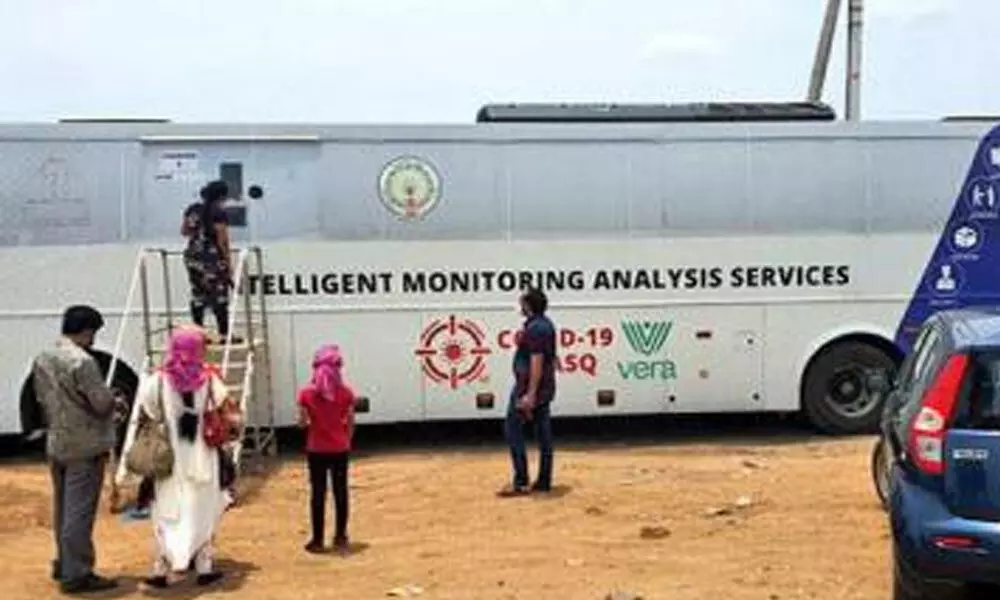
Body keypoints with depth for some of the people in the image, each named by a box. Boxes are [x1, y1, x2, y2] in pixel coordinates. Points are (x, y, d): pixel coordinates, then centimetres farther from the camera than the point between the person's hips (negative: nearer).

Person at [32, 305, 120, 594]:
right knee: (80, 511, -3)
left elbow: (42, 399, 14)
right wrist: (112, 397, 2)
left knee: (62, 506, 19)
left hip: (56, 443, 9)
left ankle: (63, 563, 30)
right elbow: (102, 404, -19)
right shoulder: (82, 361, -20)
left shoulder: (42, 359, 7)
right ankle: (76, 574, 1)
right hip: (85, 446, -8)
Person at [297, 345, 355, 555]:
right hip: (340, 449, 1)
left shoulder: (306, 393, -9)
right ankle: (340, 537, 17)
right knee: (340, 492, 10)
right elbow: (350, 423, -1)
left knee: (318, 493, 6)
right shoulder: (346, 392, -6)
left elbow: (303, 423, -5)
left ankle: (317, 540, 12)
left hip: (316, 449, -1)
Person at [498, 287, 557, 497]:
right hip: (544, 387, 10)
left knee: (513, 429, -4)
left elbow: (537, 362, -24)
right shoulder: (546, 325, 14)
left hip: (531, 387, -10)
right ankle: (544, 481, 13)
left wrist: (530, 394, -26)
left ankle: (521, 482, -6)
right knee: (543, 433, 10)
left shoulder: (534, 328, -17)